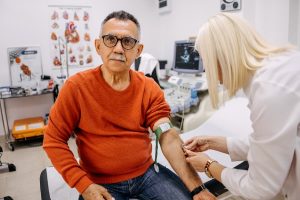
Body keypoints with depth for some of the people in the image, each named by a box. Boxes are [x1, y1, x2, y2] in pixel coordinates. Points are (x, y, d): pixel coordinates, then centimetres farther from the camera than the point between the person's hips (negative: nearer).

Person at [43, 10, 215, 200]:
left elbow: (169, 138, -13)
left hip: (147, 172, 3)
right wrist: (83, 185, -15)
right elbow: (53, 140, -7)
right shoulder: (77, 86, -11)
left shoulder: (149, 88, -5)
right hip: (101, 183, -2)